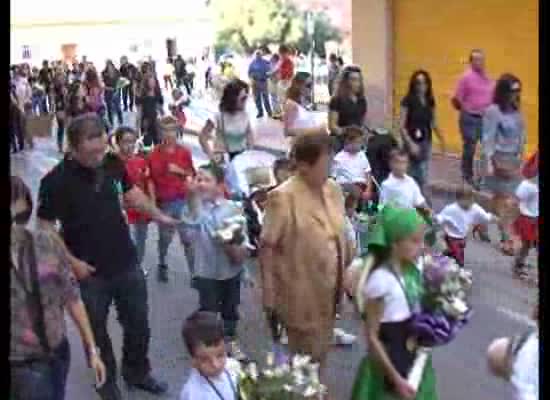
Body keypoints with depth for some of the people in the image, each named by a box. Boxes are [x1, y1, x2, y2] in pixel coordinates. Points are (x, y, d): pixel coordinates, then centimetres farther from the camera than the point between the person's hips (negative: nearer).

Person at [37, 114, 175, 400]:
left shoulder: (112, 164, -8)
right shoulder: (55, 182, -21)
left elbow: (131, 193, 12)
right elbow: (45, 228, -14)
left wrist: (159, 216, 8)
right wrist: (72, 262, -17)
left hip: (127, 263, 4)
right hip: (90, 272, -4)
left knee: (138, 323, 19)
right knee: (96, 330, 14)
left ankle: (137, 373, 43)